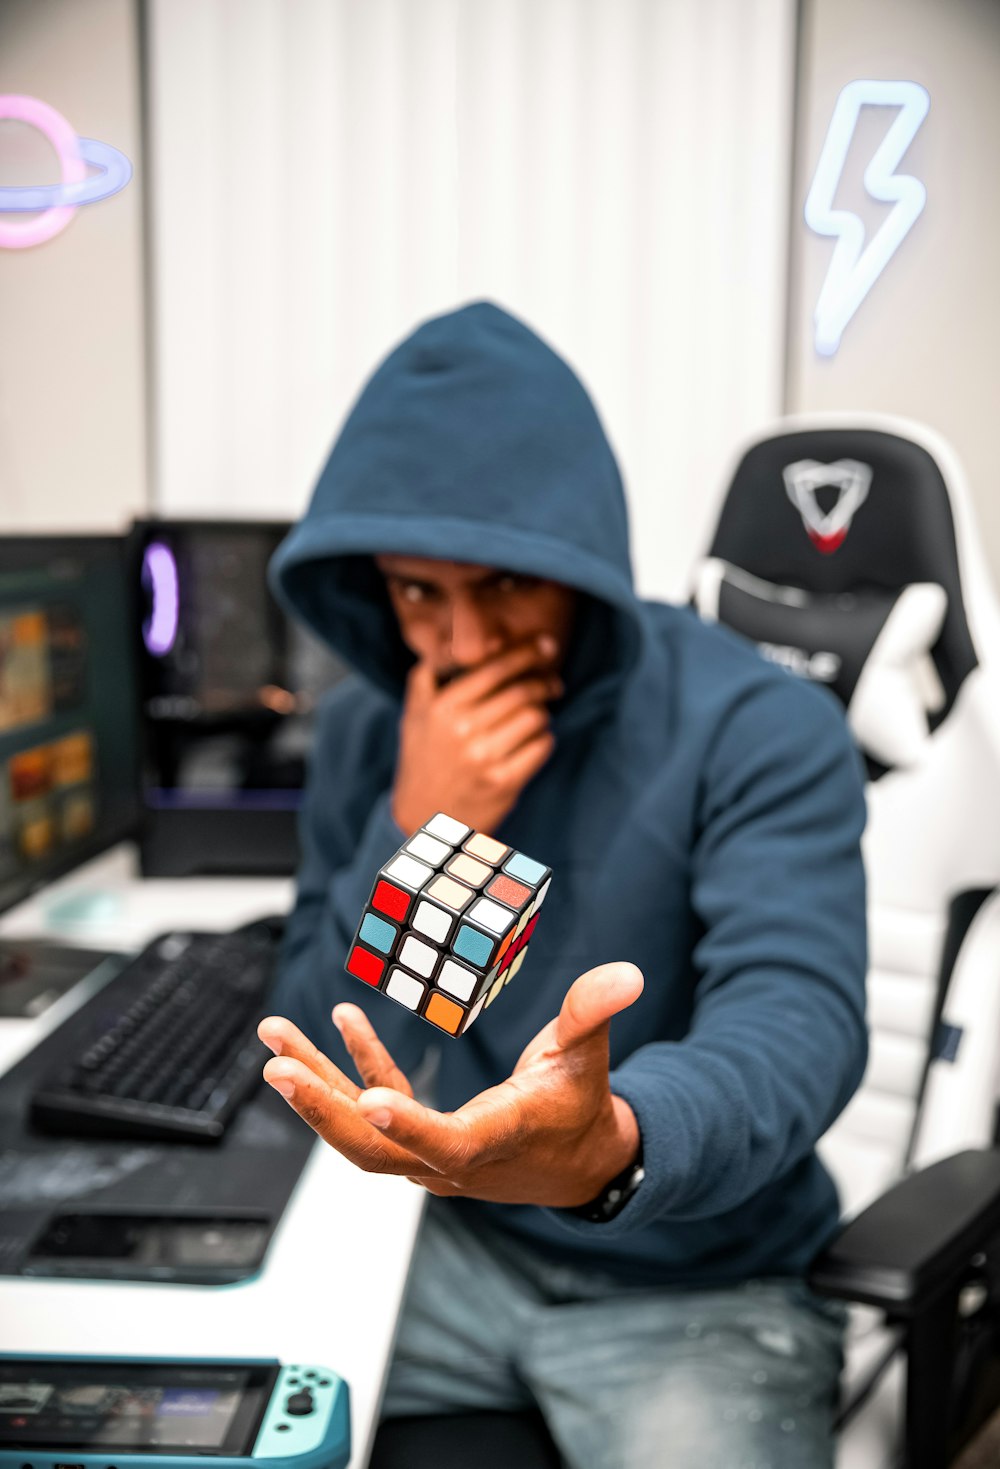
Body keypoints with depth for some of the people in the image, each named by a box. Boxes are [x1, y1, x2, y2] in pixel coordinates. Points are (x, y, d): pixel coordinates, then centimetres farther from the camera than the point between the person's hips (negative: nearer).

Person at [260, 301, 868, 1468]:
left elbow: (796, 1021, -31)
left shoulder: (757, 728, -18)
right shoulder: (367, 732, -4)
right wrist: (412, 834, -21)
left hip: (699, 1282, -3)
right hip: (447, 1238, 4)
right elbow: (315, 1055, -5)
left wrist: (609, 1145, -53)